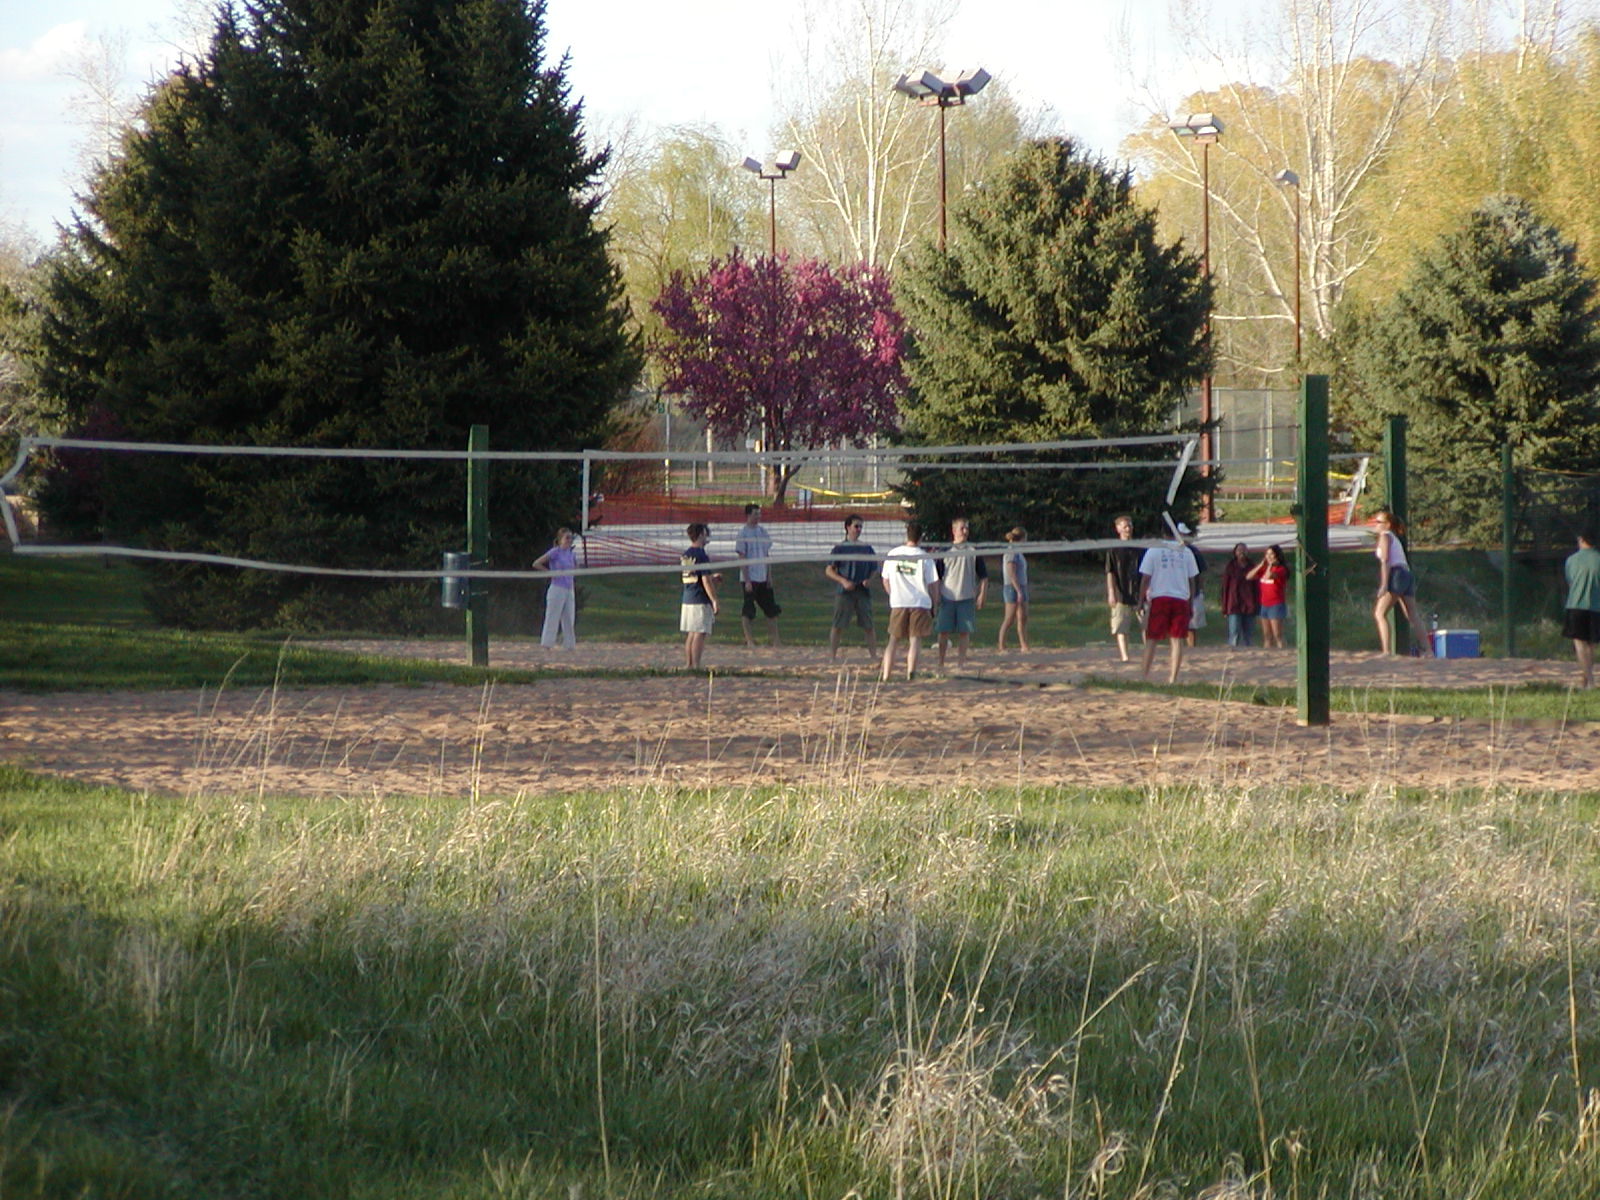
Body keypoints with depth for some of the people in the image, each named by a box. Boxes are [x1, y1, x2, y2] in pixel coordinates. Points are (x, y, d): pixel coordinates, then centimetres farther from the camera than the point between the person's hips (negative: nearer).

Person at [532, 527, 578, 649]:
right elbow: (536, 564, -11)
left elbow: (575, 567, 32)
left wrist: (571, 573, 12)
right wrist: (551, 573, -10)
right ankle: (546, 645, -3)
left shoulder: (571, 554, 11)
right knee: (552, 621, -6)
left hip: (569, 591, 7)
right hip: (557, 589, -7)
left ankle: (569, 646, 12)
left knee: (569, 622, 7)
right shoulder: (555, 552, -8)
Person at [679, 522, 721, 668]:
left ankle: (688, 665, 14)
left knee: (690, 634, 13)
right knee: (699, 634, -6)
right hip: (701, 601, -8)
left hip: (687, 600, 8)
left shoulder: (684, 556, 12)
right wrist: (714, 601, -11)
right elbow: (706, 582, -16)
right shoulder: (702, 556, -14)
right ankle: (695, 667, -9)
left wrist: (712, 577, 23)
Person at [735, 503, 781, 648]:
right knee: (748, 612, -3)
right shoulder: (743, 532, -8)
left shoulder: (762, 530, 9)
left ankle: (775, 641, 11)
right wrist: (747, 580, -15)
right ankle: (749, 641, 3)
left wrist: (769, 576, 9)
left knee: (772, 610, 6)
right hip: (750, 578, -6)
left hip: (763, 578, 6)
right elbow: (742, 558, -10)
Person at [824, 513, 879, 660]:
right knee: (838, 626, -2)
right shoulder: (840, 548, 1)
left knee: (869, 626, 1)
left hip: (863, 592, 3)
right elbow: (829, 570, 0)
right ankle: (832, 655, 4)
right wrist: (843, 581, -14)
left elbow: (874, 569, 17)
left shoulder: (867, 548, 11)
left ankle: (873, 654, 6)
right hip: (844, 593, -3)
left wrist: (869, 580, -4)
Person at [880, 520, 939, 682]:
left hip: (898, 603, 2)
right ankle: (910, 672, -15)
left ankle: (885, 675, 5)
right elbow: (933, 584, -2)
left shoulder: (892, 554, 3)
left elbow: (885, 580, 13)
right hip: (920, 603, -2)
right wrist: (935, 605, 10)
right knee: (915, 640, 0)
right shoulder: (924, 558, -6)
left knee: (894, 640, 11)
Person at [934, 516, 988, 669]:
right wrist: (936, 598, 2)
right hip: (947, 598, -1)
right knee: (943, 631, -1)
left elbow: (983, 576, 10)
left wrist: (981, 595, -1)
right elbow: (937, 577, 8)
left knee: (964, 632, 0)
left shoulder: (973, 552, 7)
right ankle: (941, 663, 6)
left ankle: (961, 661, 9)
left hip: (967, 599, 1)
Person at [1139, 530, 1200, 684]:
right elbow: (1192, 580, 8)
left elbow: (1145, 578, -3)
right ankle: (1173, 678, -1)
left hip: (1158, 598, -2)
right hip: (1181, 599, 2)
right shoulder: (1186, 552, 5)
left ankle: (1145, 675, 1)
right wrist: (1191, 603, 16)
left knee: (1151, 639, 5)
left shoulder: (1154, 550, -2)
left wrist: (1141, 600, 4)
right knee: (1177, 639, 3)